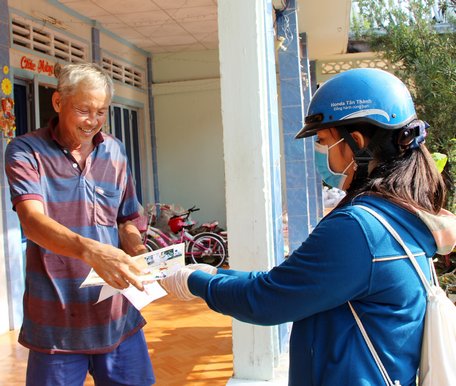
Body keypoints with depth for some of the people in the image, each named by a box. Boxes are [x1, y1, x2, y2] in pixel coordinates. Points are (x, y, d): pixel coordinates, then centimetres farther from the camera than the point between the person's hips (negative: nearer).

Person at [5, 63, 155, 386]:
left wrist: (140, 255, -11)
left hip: (117, 315, 4)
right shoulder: (26, 151, -5)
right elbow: (32, 220, -20)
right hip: (55, 321, -3)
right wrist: (90, 250, -39)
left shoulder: (115, 151, 8)